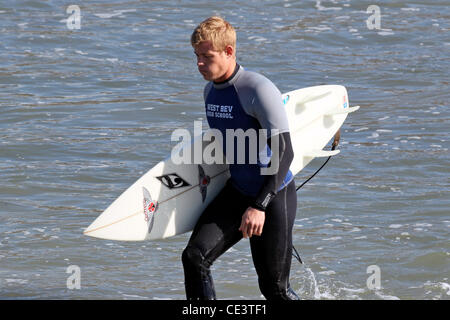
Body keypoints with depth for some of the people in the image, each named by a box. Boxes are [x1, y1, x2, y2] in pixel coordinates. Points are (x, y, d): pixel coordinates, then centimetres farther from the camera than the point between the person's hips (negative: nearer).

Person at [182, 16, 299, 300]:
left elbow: (284, 153, -25)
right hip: (236, 192, 7)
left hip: (274, 196, -7)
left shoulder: (259, 90, -22)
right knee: (195, 257, -11)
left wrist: (260, 206, -31)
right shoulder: (210, 91, 4)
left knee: (274, 287, 0)